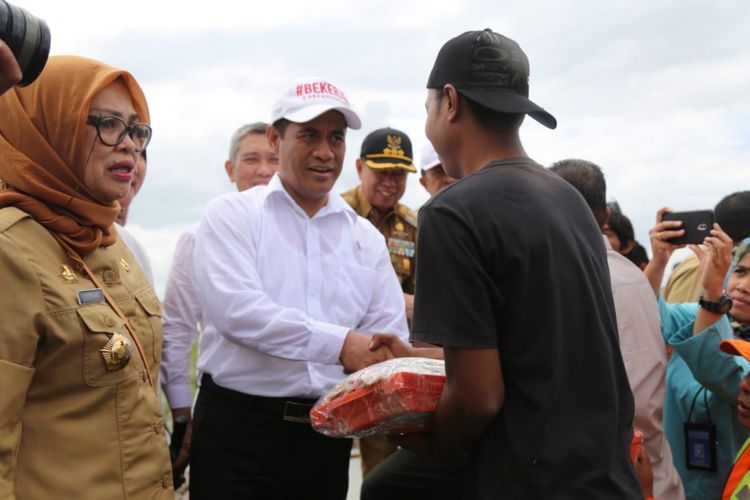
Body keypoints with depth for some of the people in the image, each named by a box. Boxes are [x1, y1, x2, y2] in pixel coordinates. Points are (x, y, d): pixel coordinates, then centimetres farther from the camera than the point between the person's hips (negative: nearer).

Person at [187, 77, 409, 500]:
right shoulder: (232, 215, -2)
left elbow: (391, 339, 2)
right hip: (237, 430, -3)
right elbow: (235, 308, -18)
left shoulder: (366, 237, 10)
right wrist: (340, 343, -24)